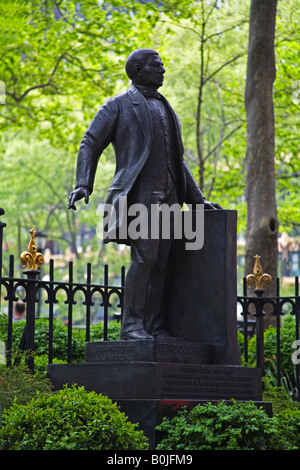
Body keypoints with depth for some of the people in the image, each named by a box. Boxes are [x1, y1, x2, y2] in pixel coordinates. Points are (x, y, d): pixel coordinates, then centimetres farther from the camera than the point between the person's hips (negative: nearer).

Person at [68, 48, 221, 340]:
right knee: (144, 257, -18)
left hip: (168, 195, 7)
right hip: (139, 193, -6)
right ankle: (132, 324, -15)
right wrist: (83, 184, -14)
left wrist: (197, 199, 23)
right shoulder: (119, 105, 5)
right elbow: (90, 145, 1)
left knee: (162, 262, 1)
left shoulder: (165, 109, 25)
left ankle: (155, 326, 2)